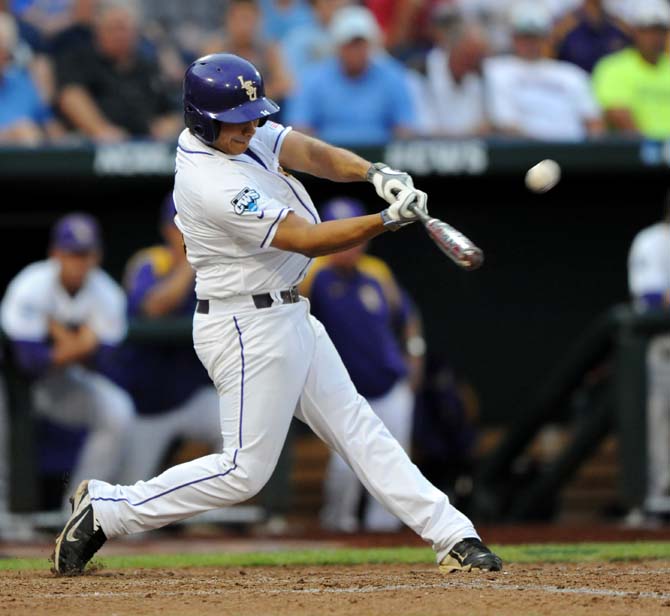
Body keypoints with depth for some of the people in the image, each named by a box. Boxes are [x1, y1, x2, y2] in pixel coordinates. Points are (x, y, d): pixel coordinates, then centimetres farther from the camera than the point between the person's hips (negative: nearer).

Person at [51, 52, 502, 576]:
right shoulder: (213, 185, -27)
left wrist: (375, 173, -26)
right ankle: (106, 511, 5)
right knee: (246, 470, -4)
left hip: (288, 316, 10)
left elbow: (311, 154, -8)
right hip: (249, 329, -10)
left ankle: (452, 536, 10)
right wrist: (390, 219, -29)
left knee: (356, 428, 9)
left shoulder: (237, 134, 1)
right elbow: (308, 239, -24)